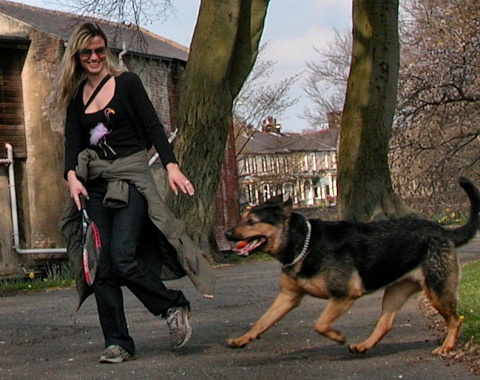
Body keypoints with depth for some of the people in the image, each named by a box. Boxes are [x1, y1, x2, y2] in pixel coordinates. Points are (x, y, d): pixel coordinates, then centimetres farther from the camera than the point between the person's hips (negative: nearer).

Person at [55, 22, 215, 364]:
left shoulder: (127, 82, 2)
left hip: (131, 176, -5)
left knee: (123, 258, -18)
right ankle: (118, 344, 4)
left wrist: (172, 166, -15)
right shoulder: (76, 97, 13)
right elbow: (73, 141, 5)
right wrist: (72, 176, -14)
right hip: (95, 184, 5)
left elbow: (153, 127, -3)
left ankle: (175, 306, 3)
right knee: (103, 268, -1)